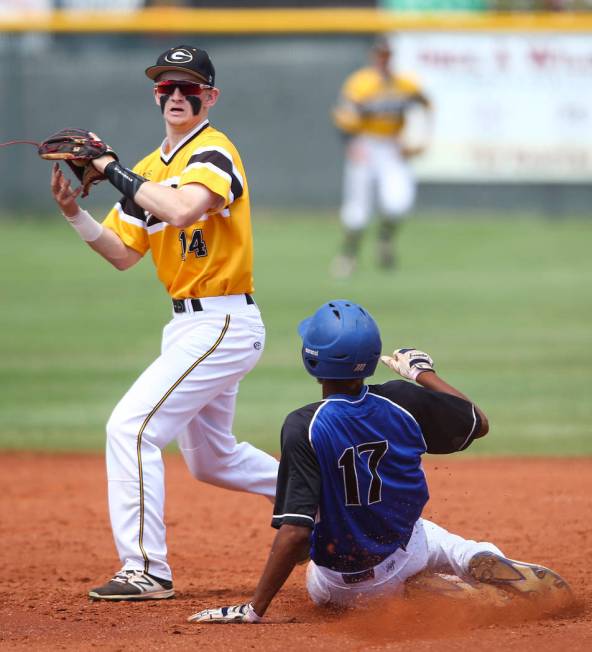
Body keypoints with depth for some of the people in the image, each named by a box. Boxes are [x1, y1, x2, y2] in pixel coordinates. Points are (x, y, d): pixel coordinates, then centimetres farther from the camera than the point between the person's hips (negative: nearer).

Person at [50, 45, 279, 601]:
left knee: (131, 426, -17)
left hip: (221, 323, -10)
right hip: (189, 324, 10)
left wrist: (112, 169, -26)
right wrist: (75, 213, -5)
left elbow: (183, 209, -34)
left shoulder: (213, 153, -14)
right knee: (209, 461, 20)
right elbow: (123, 254, 10)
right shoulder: (151, 169, 12)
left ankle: (146, 570, -15)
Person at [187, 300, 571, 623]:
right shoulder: (403, 402, -14)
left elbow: (296, 531, -33)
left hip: (337, 588, -3)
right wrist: (423, 373, 18)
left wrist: (255, 609, -28)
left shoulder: (305, 427, -27)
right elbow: (479, 423, 5)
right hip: (403, 555, 3)